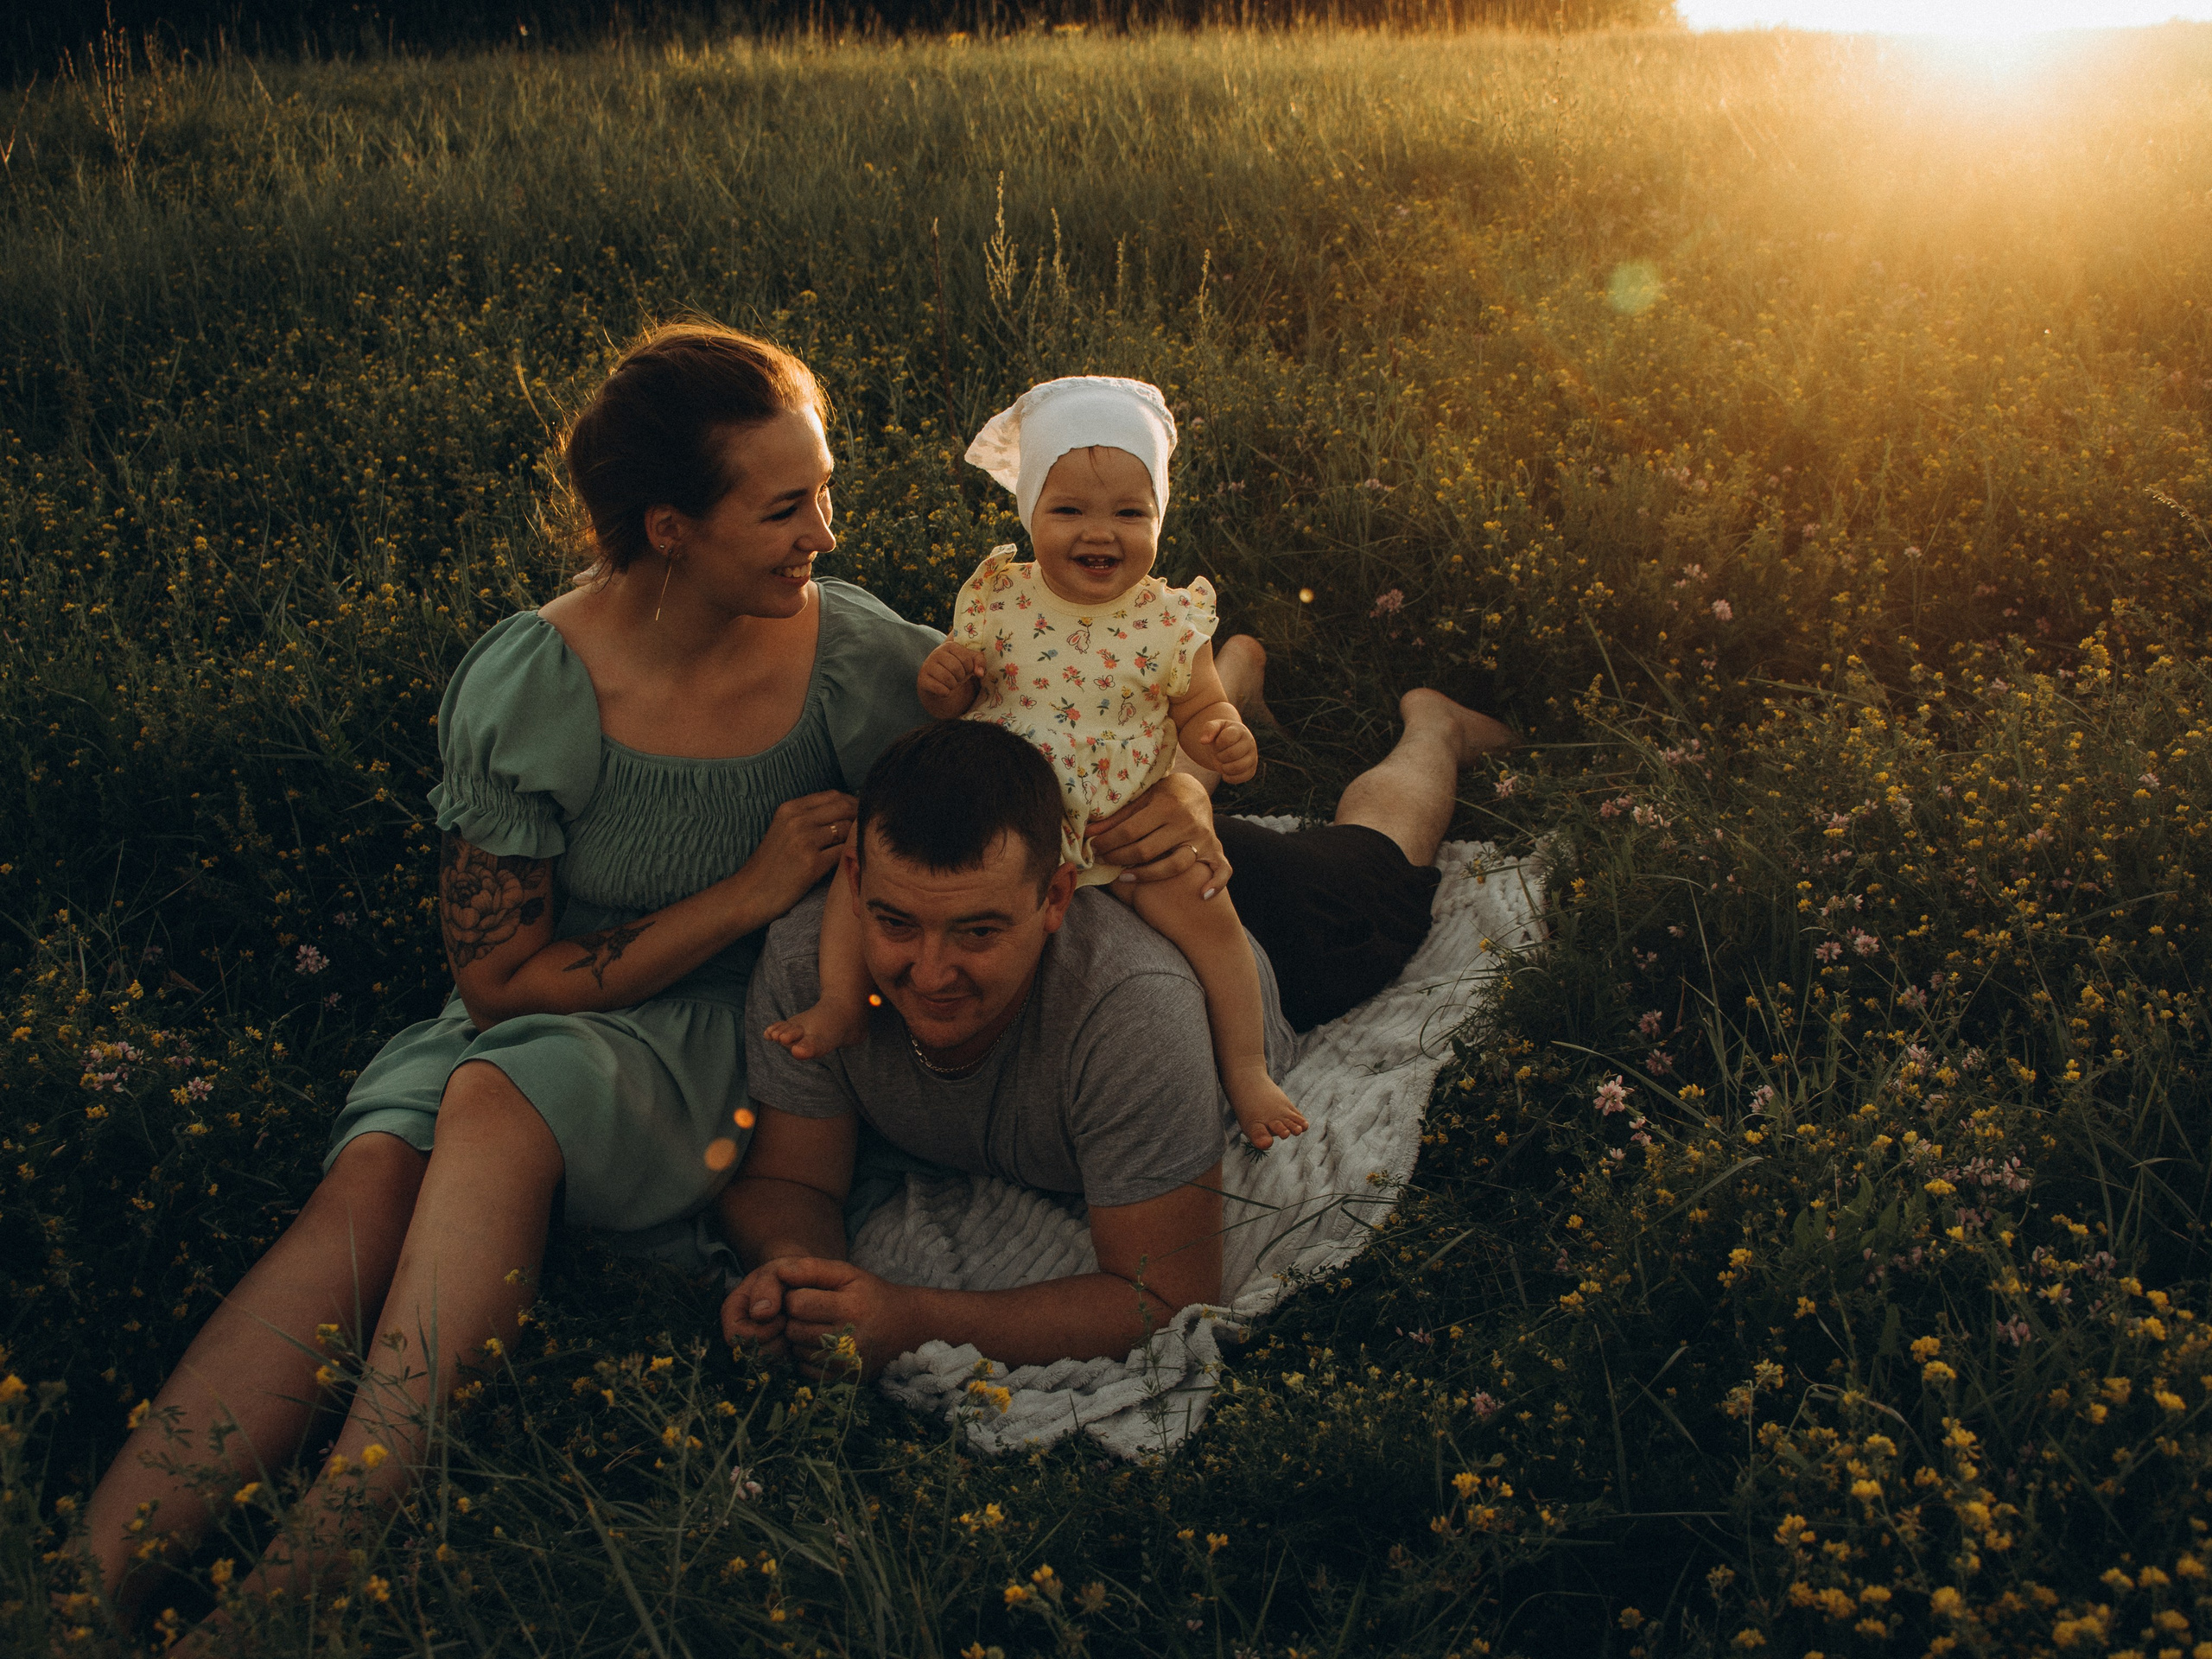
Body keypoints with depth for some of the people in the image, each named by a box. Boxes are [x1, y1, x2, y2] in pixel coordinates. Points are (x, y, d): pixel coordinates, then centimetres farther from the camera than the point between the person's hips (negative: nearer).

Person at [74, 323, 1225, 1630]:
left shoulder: (857, 659, -10)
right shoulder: (526, 690, -12)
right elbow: (498, 982, -10)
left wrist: (1180, 800, -23)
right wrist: (747, 896, -19)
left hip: (744, 1036, -1)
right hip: (547, 1025, 1)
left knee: (503, 1103, -32)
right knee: (369, 1186, -30)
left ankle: (304, 1584, -32)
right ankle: (118, 1556, -25)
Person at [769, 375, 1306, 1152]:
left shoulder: (1171, 622, -5)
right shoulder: (997, 602, -4)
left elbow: (1199, 712, 6)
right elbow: (953, 707, 6)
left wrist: (1226, 738, -18)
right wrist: (940, 685, -18)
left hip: (1127, 826, -1)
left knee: (1205, 906, -19)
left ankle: (1246, 1071, -1)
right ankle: (841, 1004, -2)